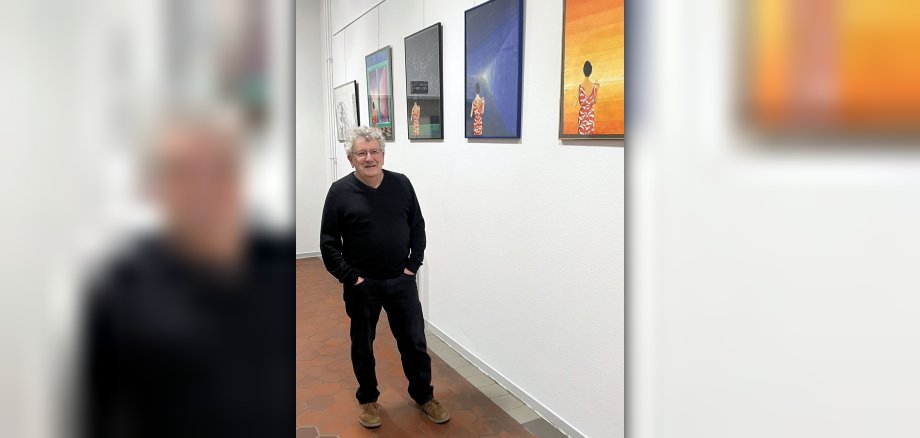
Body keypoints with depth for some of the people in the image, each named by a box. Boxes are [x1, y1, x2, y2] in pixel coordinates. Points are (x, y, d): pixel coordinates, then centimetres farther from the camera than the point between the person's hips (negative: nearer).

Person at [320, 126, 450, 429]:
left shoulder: (401, 184, -2)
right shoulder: (340, 191, -9)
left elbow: (417, 227, 6)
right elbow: (328, 243, -6)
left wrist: (413, 264, -1)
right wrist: (349, 277, -11)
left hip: (401, 281, 2)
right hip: (362, 285, -2)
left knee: (414, 341, 10)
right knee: (362, 345, 14)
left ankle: (423, 395, 30)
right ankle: (368, 399, 34)